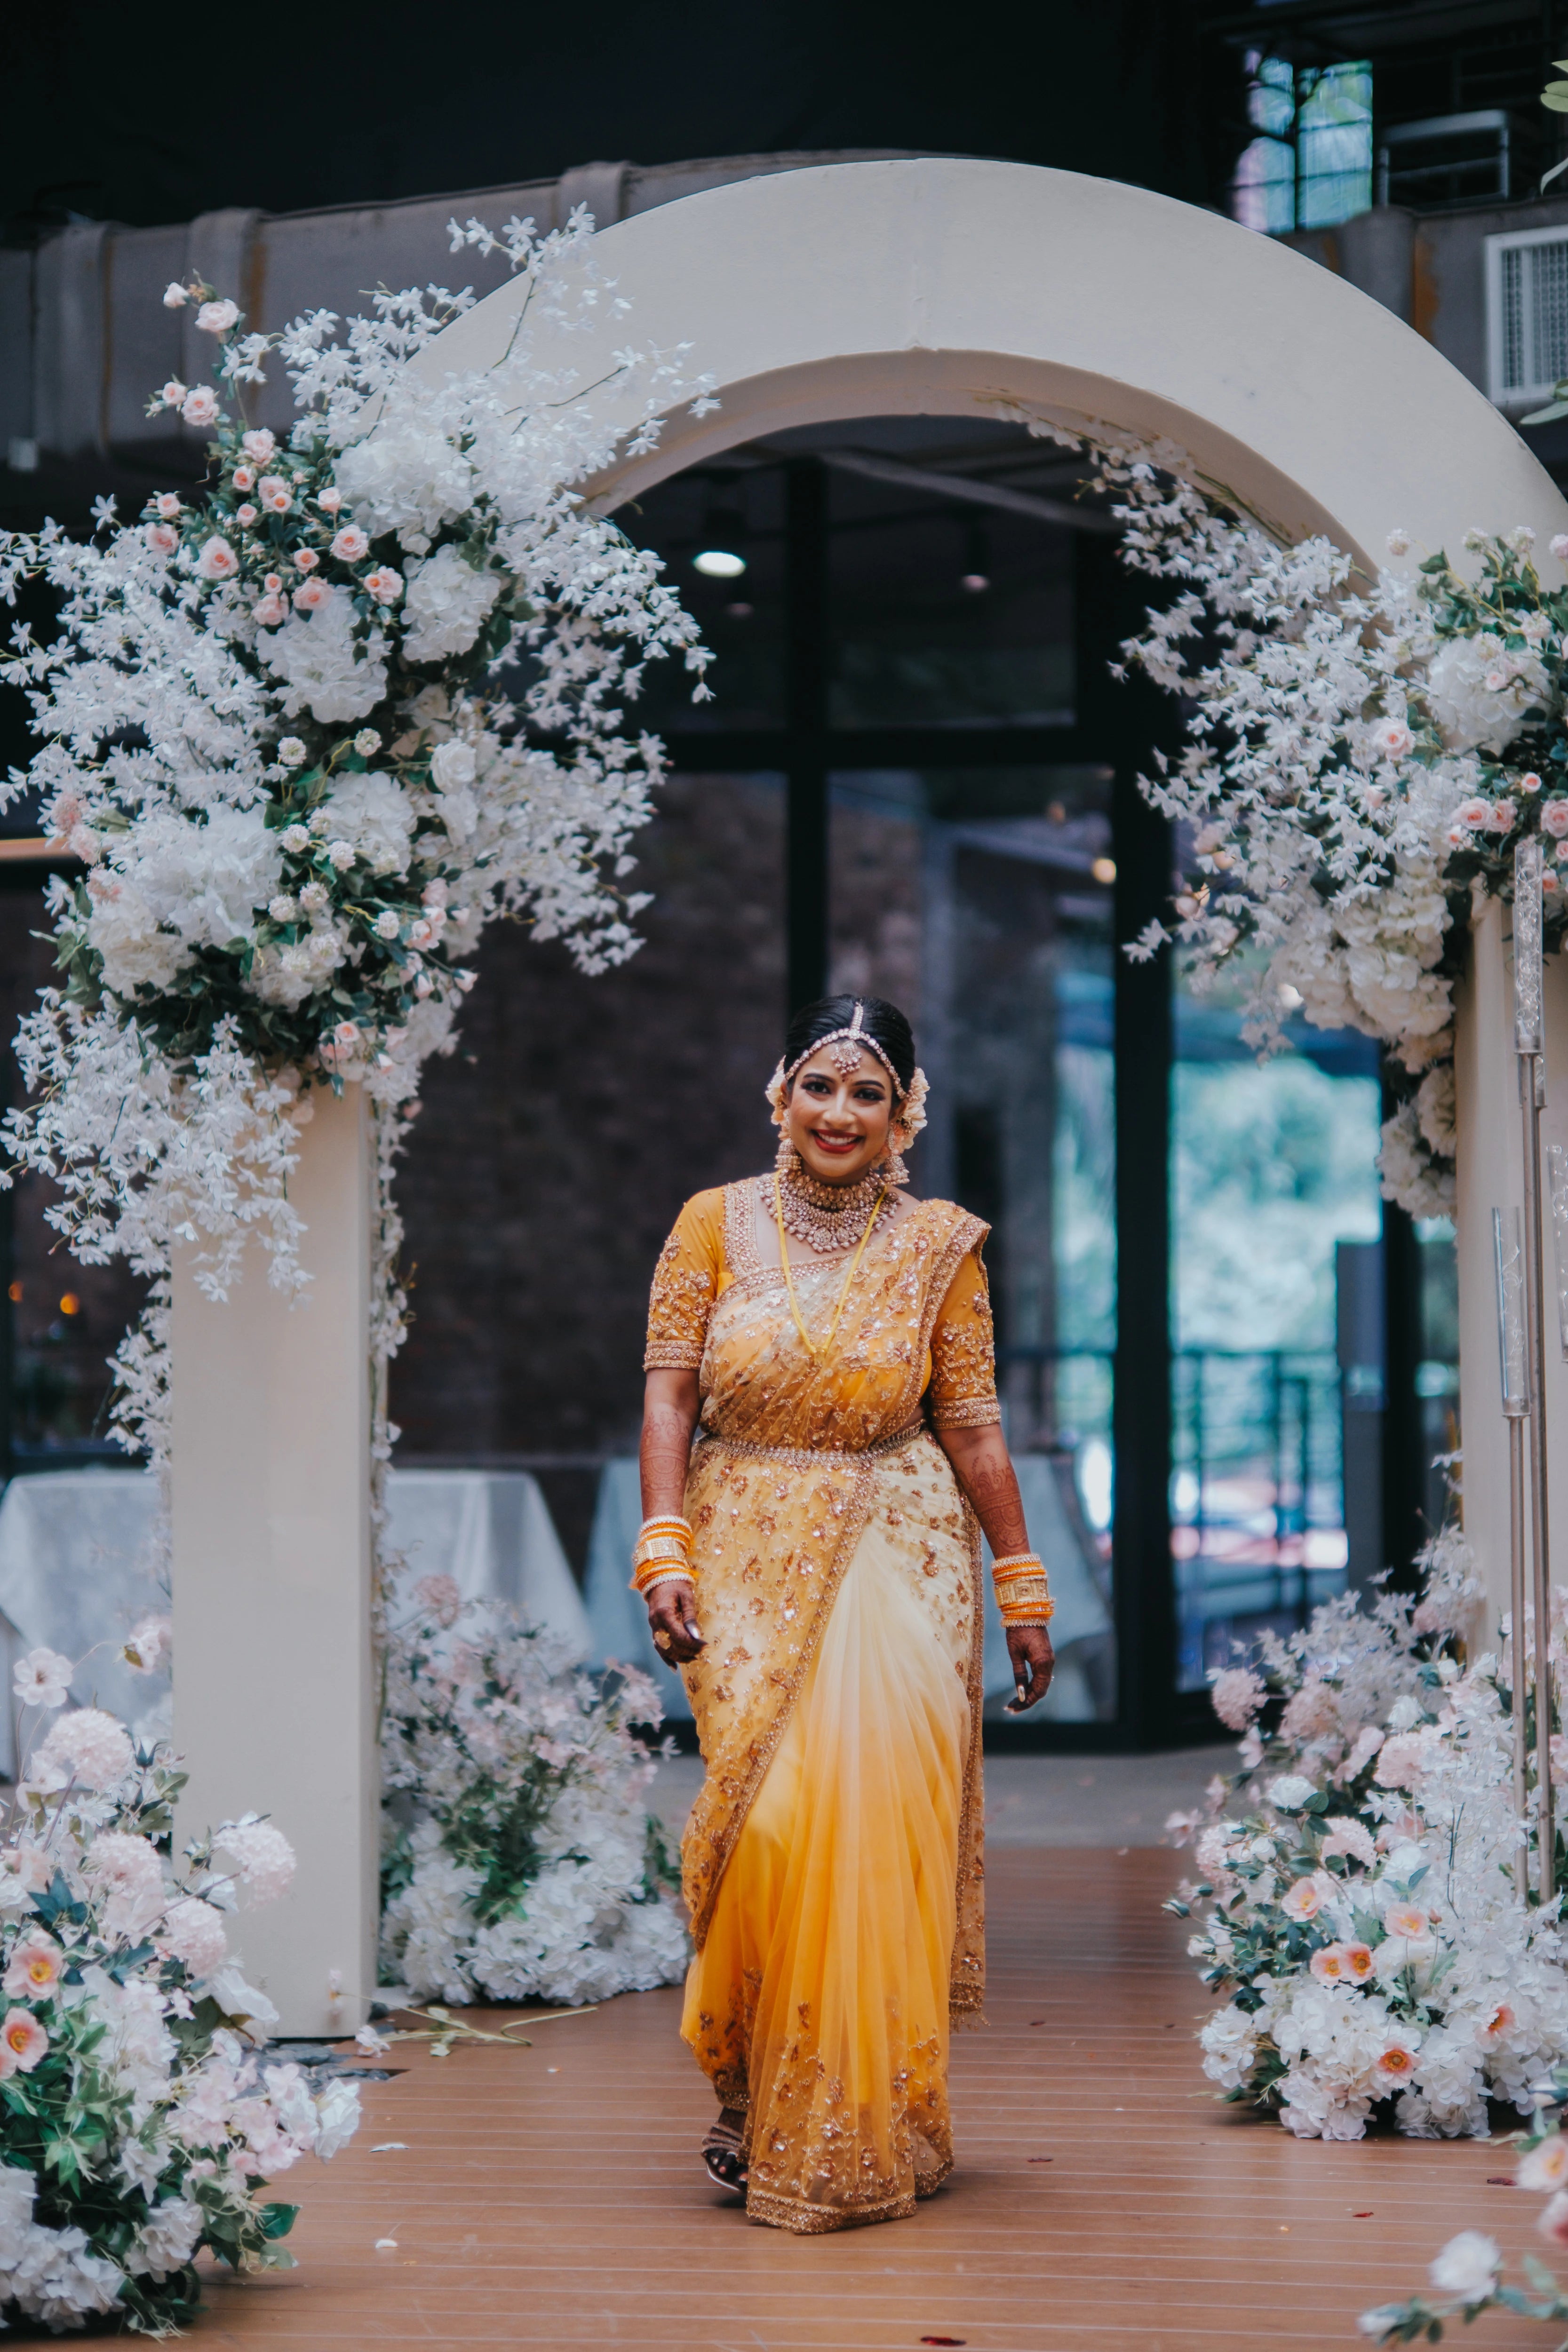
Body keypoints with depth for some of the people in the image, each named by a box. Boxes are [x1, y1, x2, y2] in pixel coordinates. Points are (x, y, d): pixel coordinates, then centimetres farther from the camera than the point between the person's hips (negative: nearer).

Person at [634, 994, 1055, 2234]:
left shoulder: (939, 1245, 4)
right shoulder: (715, 1225, 4)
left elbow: (973, 1426, 4)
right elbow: (669, 1397, 2)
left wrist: (1023, 1587, 4)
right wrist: (665, 1551, -8)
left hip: (897, 1553, 0)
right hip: (750, 1555, 0)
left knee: (876, 1816, -8)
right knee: (770, 1822, -8)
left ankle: (862, 2130, 6)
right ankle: (754, 2097, 11)